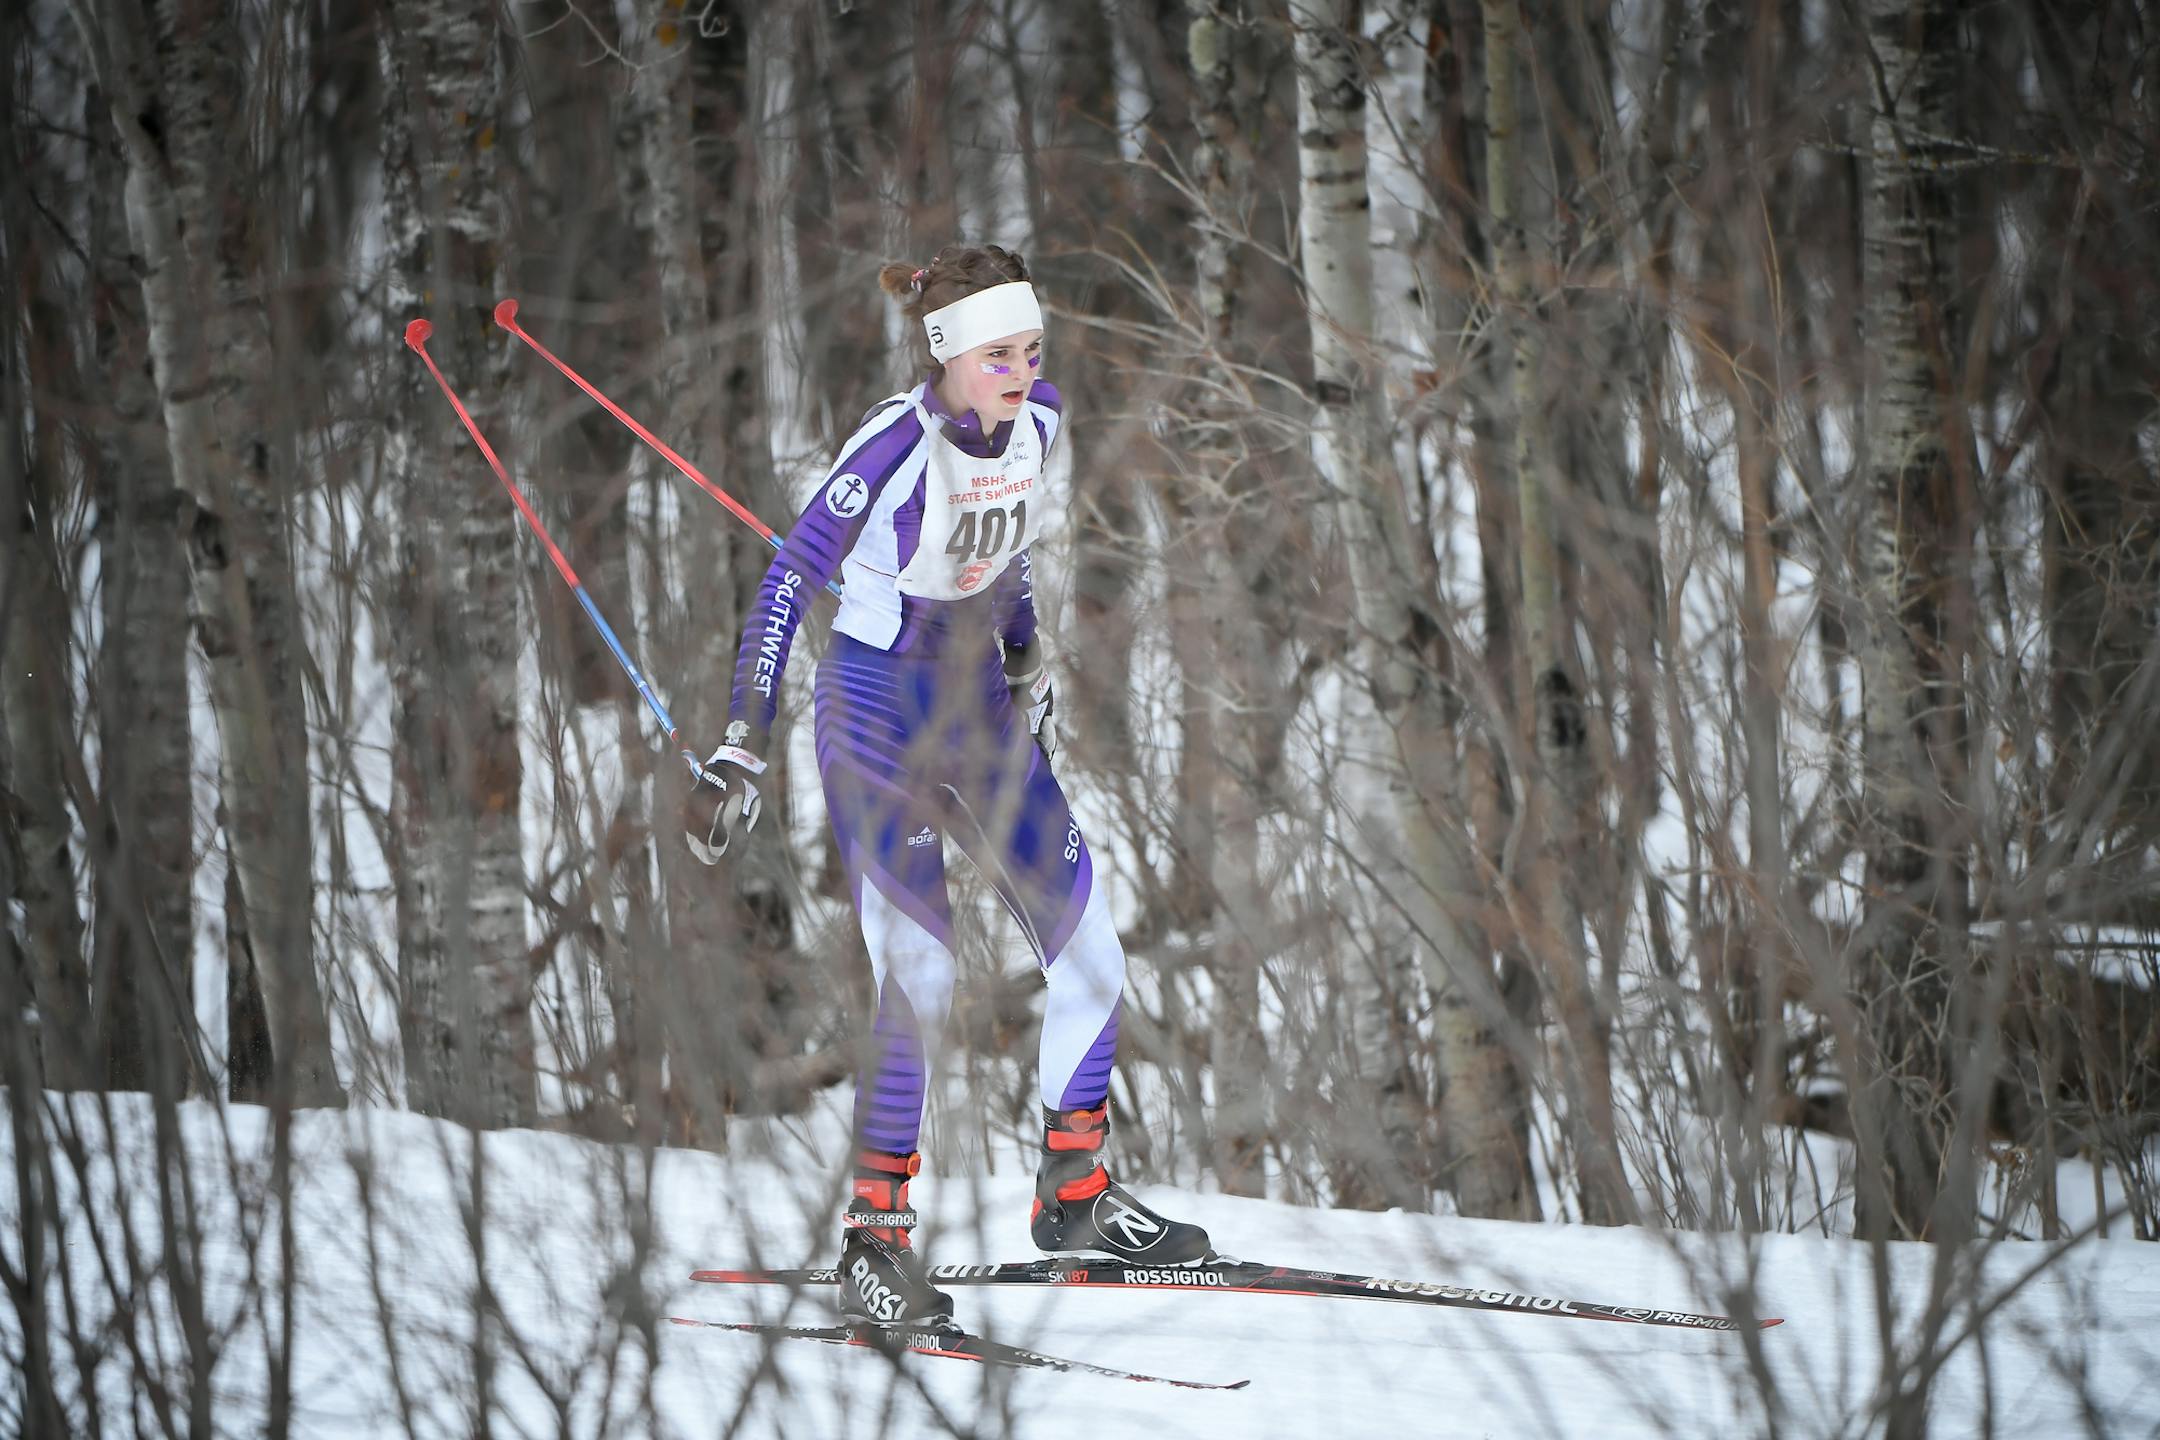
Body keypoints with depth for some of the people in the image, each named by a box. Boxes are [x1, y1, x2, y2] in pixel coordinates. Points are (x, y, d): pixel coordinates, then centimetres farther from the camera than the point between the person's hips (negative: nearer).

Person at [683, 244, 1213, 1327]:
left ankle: (1075, 1192, 18)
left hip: (980, 708, 7)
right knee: (920, 975, -15)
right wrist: (742, 747, -21)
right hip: (875, 709, -7)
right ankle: (875, 1239, -5)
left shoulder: (1036, 423, -2)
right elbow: (788, 583, -19)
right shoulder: (895, 443, -22)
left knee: (1090, 944, 2)